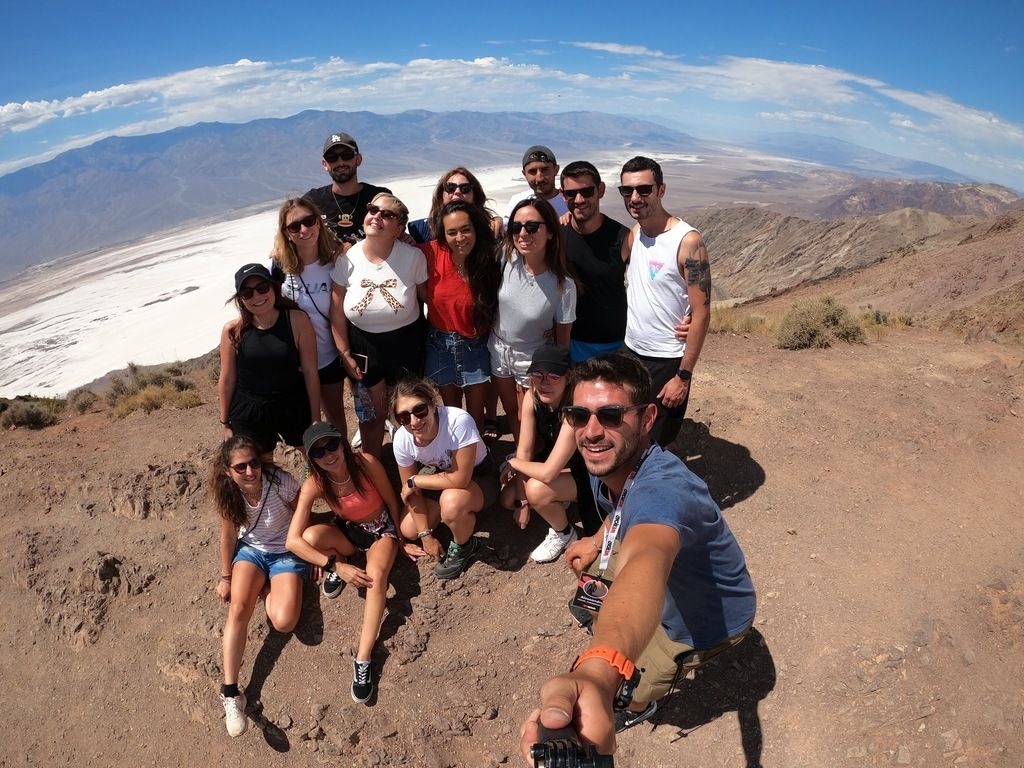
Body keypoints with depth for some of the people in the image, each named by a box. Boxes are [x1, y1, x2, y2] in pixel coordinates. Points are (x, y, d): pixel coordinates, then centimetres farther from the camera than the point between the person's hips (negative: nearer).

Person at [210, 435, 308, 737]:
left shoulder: (280, 482, -26)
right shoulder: (227, 494, -15)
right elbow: (228, 536, 1)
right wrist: (226, 576, 8)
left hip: (287, 551, -2)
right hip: (251, 550, 3)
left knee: (284, 622, -21)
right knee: (238, 608, -24)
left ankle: (267, 588, 11)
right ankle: (230, 692, -17)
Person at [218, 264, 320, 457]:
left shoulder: (297, 320, -14)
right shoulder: (232, 330, -10)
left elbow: (310, 372, -10)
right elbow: (227, 379, -1)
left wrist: (315, 419, -6)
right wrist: (226, 424, 5)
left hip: (294, 409, -1)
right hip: (248, 414, 1)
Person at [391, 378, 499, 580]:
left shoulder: (458, 421, -38)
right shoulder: (401, 439, -21)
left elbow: (460, 479, -33)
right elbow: (411, 491, -8)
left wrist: (415, 481, -22)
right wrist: (426, 534, -9)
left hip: (478, 476, -5)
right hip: (442, 476, 5)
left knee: (452, 501, -36)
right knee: (409, 531, -3)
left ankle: (464, 547, -4)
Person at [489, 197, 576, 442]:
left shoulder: (564, 285, -26)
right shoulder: (507, 259, -19)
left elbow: (563, 338, -14)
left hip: (532, 360, -4)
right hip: (498, 350, 4)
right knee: (511, 411, 24)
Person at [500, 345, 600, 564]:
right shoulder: (531, 398, -16)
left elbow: (547, 473, -37)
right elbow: (525, 450, -11)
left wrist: (512, 463, -18)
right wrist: (523, 501, -9)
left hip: (584, 473, -6)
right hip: (553, 463, 7)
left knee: (537, 489, -31)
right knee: (508, 499, -5)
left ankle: (564, 534, -1)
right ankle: (557, 502, 21)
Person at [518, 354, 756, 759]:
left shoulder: (662, 487, -43)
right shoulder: (605, 465, -16)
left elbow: (644, 563, -66)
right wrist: (598, 541, -3)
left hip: (706, 617, -7)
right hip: (669, 587, 7)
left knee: (620, 697, -3)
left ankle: (641, 704, 31)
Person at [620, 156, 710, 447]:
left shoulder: (688, 242, -19)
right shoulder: (634, 234, 2)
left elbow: (701, 314, -18)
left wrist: (684, 376, -18)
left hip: (667, 361, -6)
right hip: (630, 352, 6)